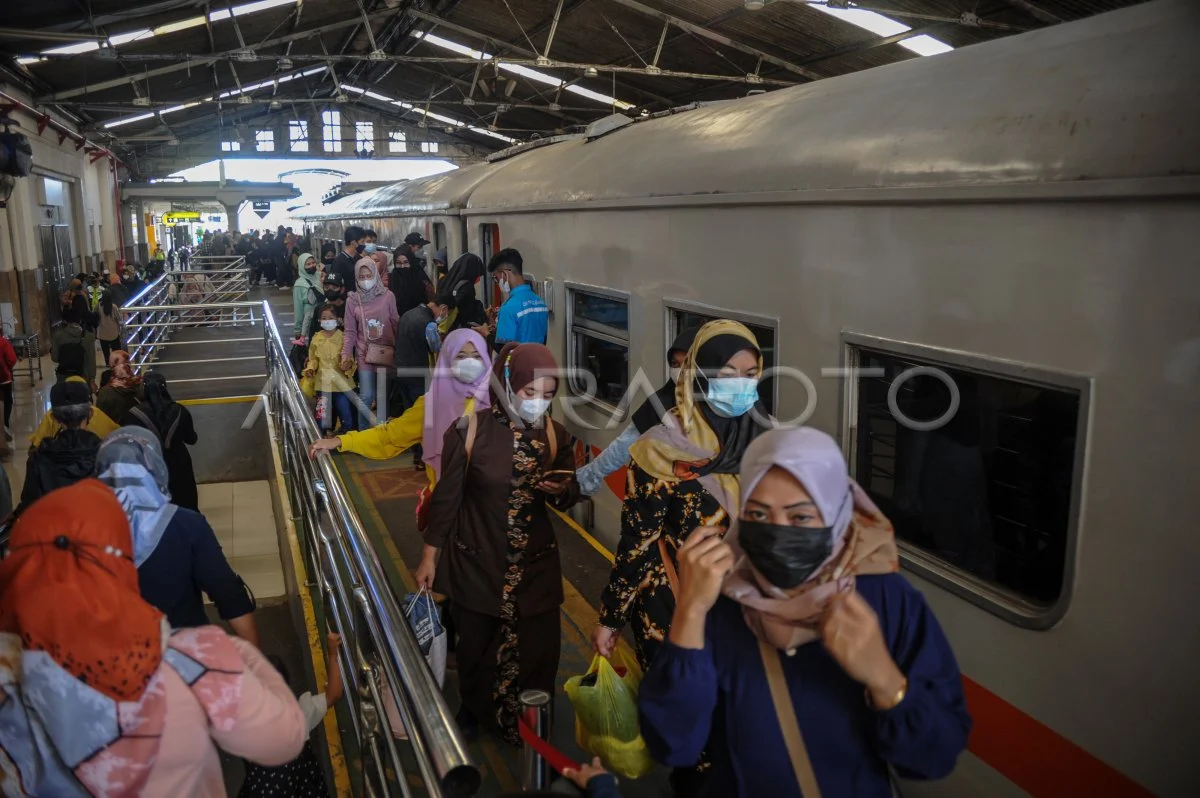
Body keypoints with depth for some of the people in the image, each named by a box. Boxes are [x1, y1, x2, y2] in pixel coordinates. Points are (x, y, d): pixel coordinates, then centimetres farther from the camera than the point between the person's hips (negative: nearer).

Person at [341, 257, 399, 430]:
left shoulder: (388, 296, -1)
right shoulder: (352, 300, 2)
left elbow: (396, 324, 2)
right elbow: (350, 331, 4)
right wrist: (346, 355, -6)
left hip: (385, 352, 0)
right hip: (364, 354, 1)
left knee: (383, 396, 4)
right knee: (366, 396, 3)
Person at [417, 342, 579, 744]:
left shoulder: (556, 435, -6)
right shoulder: (470, 431, -15)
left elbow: (570, 496, 6)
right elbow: (446, 497, -6)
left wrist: (560, 490, -18)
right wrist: (429, 557, -1)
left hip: (536, 565, 2)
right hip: (475, 563, -2)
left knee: (537, 650, 4)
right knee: (476, 646, 16)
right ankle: (472, 709, 45)